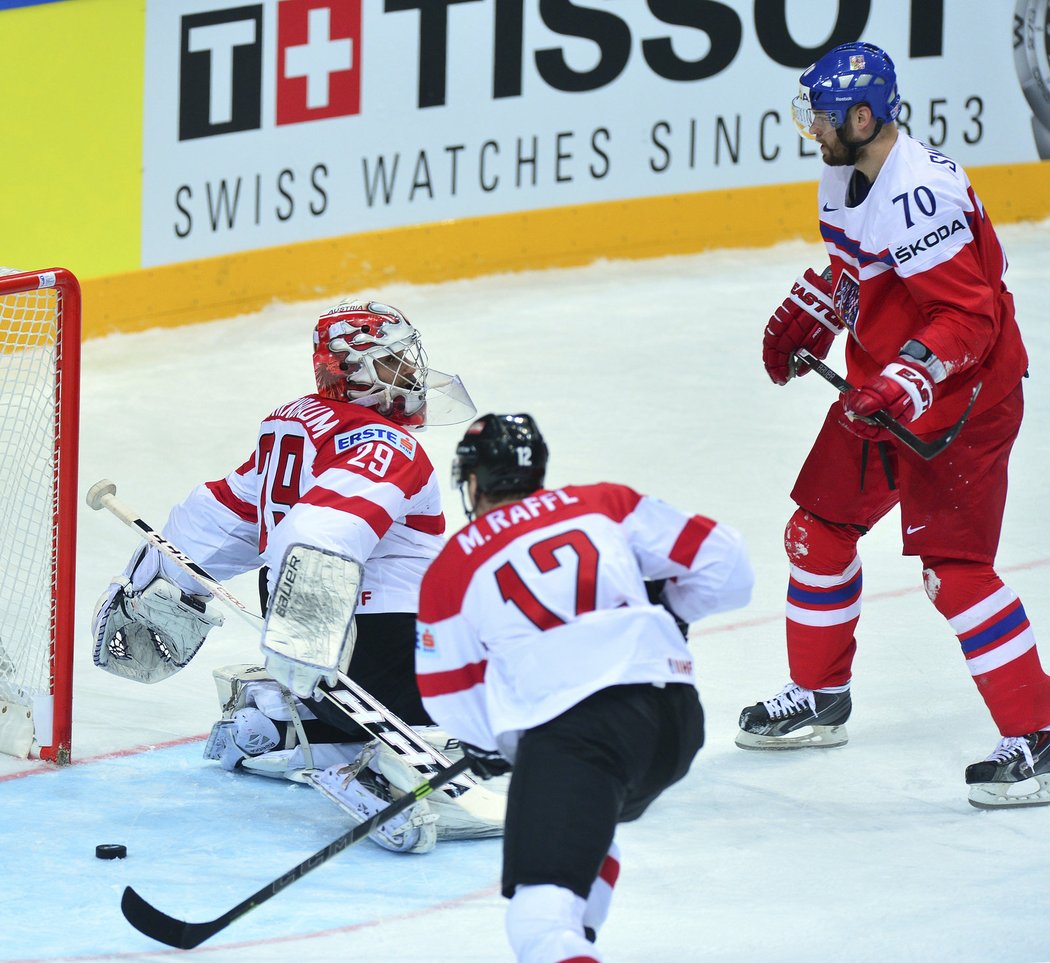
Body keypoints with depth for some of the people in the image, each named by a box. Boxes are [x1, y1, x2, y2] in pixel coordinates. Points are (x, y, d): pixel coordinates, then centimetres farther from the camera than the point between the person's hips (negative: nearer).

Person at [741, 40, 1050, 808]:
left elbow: (969, 316, -29)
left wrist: (906, 384, -36)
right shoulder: (846, 176, 5)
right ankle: (820, 697, 35)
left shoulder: (920, 195, -27)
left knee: (952, 566, -15)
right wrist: (806, 319, 13)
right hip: (882, 391, 10)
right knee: (819, 529, 17)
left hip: (960, 397, -10)